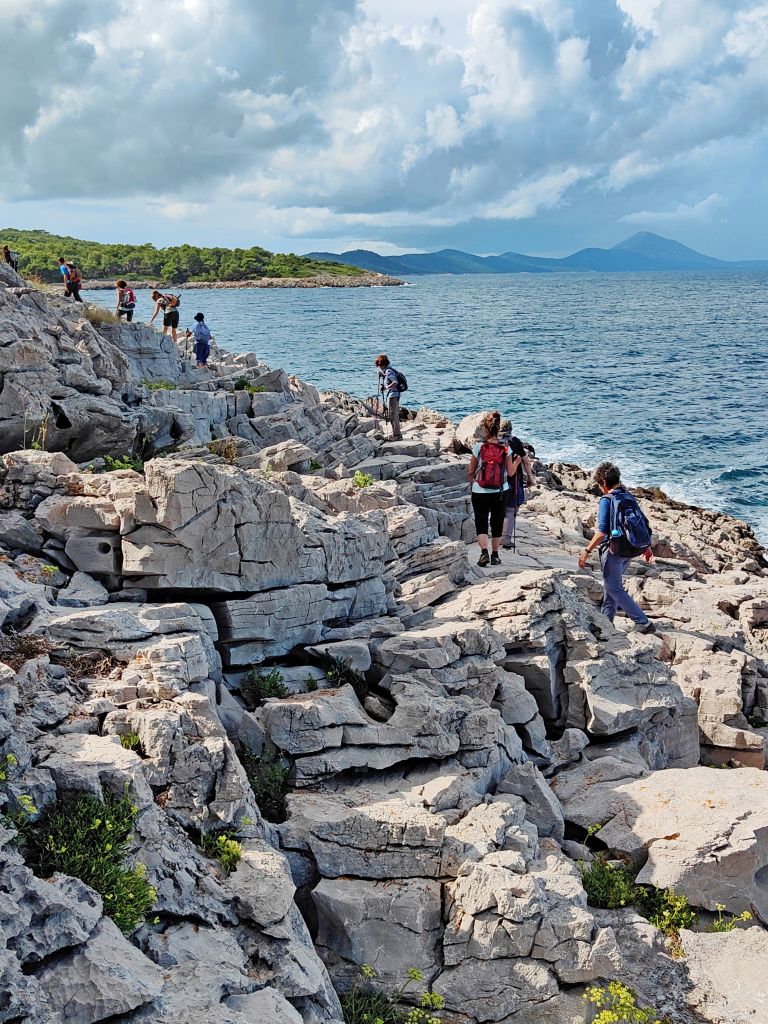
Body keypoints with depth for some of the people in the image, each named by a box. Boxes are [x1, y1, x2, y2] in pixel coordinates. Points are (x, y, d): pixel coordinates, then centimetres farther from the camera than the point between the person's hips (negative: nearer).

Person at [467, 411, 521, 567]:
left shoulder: (479, 447, -9)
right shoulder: (506, 448, -6)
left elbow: (470, 473, -2)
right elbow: (510, 473, -2)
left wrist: (472, 481, 20)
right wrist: (516, 462, 17)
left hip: (480, 492, -2)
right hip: (500, 492, 2)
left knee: (481, 524, 5)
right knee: (497, 523, 16)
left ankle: (484, 552, -15)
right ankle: (495, 555, 21)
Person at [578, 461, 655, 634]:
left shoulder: (606, 500, -13)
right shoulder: (629, 497, 7)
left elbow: (602, 532, -21)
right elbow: (644, 525, 11)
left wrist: (587, 551, -15)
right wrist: (647, 547, 23)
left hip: (614, 550, -7)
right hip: (631, 549, 8)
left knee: (614, 589, 3)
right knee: (612, 583, 24)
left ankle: (643, 623, -2)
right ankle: (606, 619, 31)